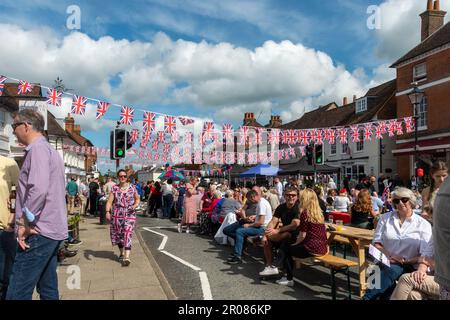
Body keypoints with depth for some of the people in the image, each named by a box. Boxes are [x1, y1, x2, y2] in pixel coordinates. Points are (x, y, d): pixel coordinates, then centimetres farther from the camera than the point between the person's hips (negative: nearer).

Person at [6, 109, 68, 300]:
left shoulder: (37, 148, -10)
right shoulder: (51, 150, 20)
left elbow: (38, 189, -25)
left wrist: (25, 223, -16)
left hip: (39, 232, -10)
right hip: (53, 230, 10)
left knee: (17, 294, -7)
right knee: (48, 289, 15)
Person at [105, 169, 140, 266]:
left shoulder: (132, 187, 3)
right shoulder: (114, 188, 3)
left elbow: (137, 199, 12)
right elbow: (109, 201, -2)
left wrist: (135, 205, -8)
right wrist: (107, 212, -16)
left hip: (129, 214, -2)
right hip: (117, 215, 2)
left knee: (127, 234, -13)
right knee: (118, 234, 10)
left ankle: (127, 257, -20)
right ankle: (122, 253, 32)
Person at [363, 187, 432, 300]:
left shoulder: (423, 224, 5)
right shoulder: (385, 218, 13)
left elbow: (425, 255, -2)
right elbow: (376, 243, 9)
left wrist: (406, 261, -18)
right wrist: (389, 256, -10)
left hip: (409, 267, -1)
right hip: (385, 263, 2)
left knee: (392, 270, -34)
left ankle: (368, 297, -31)